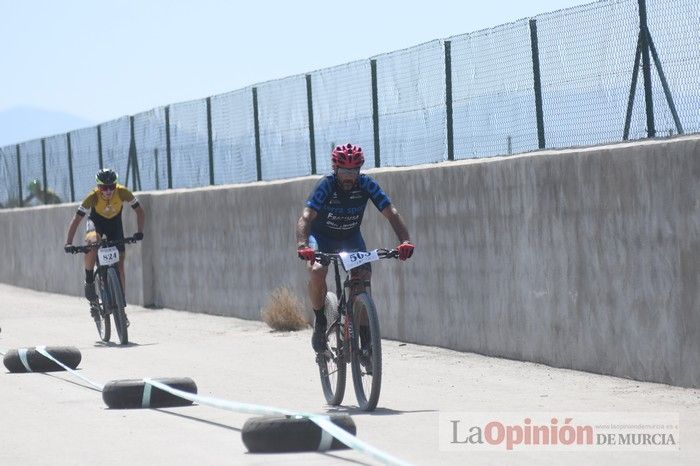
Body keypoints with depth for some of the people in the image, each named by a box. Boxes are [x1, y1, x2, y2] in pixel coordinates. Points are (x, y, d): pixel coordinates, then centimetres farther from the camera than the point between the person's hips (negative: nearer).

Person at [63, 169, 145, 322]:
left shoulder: (122, 193, -30)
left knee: (120, 264, -6)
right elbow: (76, 220, -30)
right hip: (96, 221, -1)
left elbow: (140, 212, -20)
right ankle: (89, 281, -16)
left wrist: (139, 232, -35)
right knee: (92, 242, -36)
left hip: (115, 223, 2)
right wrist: (68, 243, -40)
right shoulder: (93, 197, -32)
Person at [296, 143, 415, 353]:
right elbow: (306, 217, -38)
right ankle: (320, 323, -6)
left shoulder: (367, 185, -21)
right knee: (317, 271, -30)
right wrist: (302, 246, -57)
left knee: (363, 278, -19)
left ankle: (366, 341, -8)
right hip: (322, 235, -2)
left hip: (351, 237, 2)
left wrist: (405, 241, -44)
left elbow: (391, 213, -27)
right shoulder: (326, 185, -28)